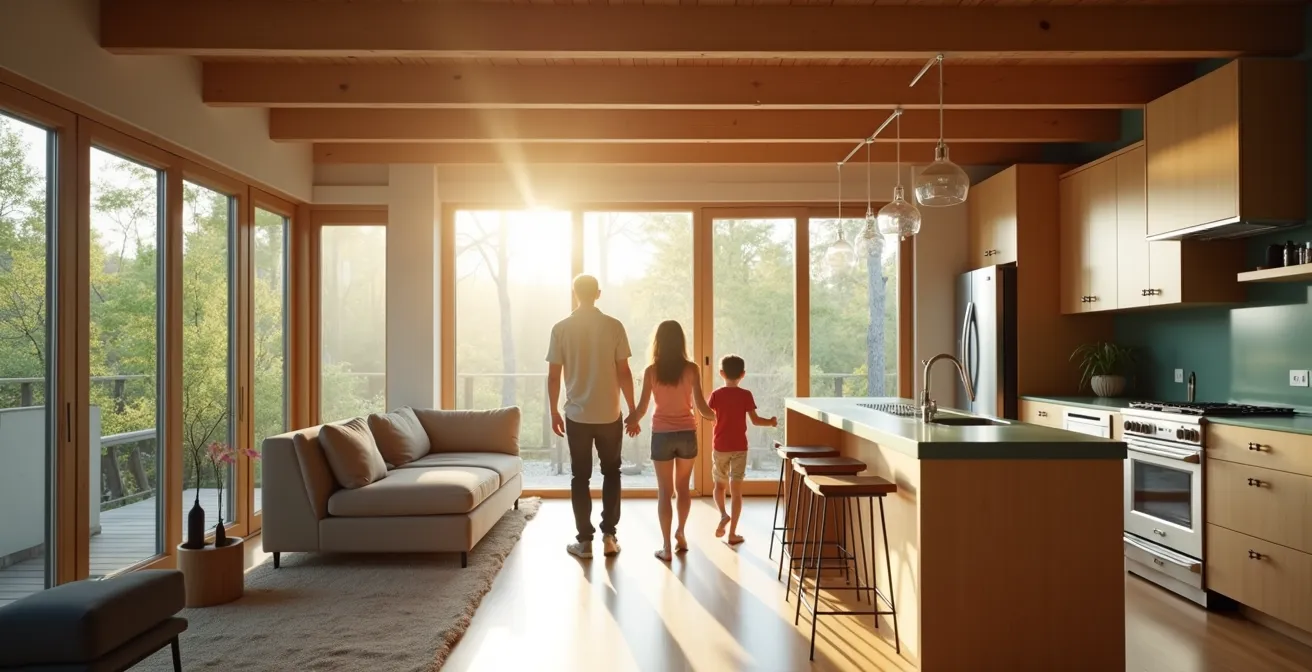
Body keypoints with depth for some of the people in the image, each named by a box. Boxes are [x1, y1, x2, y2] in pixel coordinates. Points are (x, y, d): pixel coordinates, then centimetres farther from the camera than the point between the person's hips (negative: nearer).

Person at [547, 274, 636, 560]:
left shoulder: (561, 328, -4)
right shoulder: (614, 326, -5)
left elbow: (553, 376, -3)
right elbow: (624, 372, -5)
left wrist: (554, 412, 9)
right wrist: (633, 411, 3)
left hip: (577, 415, 0)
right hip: (610, 415, 0)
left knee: (580, 477, 9)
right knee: (611, 472, 15)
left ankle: (584, 540, 12)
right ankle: (608, 535, 13)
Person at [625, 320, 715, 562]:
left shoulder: (651, 371, -7)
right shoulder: (692, 369, -6)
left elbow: (642, 408, -7)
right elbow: (701, 407, -8)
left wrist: (631, 421, 14)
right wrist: (716, 416, 13)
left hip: (662, 434, -1)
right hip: (687, 433, 1)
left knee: (664, 491, 7)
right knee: (683, 487, 20)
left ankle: (667, 547, 10)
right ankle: (680, 533, 33)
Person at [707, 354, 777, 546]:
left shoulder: (716, 394, -5)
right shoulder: (746, 395, -5)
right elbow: (755, 420, -6)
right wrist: (771, 422, 12)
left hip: (720, 447, 0)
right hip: (739, 447, 0)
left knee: (720, 484, 20)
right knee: (736, 489, 3)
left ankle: (723, 514, -6)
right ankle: (732, 534, 4)